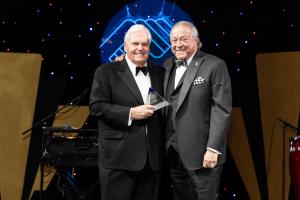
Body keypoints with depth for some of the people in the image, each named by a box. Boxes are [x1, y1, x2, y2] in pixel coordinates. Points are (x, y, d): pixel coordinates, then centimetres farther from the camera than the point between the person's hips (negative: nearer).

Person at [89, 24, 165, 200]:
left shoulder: (159, 73, 13)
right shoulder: (106, 72, 0)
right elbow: (96, 106, -8)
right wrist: (130, 113, -17)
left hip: (153, 158, 4)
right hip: (119, 157, -4)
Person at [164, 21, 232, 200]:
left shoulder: (215, 66, -8)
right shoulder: (168, 65, 12)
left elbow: (222, 110, -11)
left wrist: (213, 149, -17)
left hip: (202, 153, -6)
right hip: (174, 153, 6)